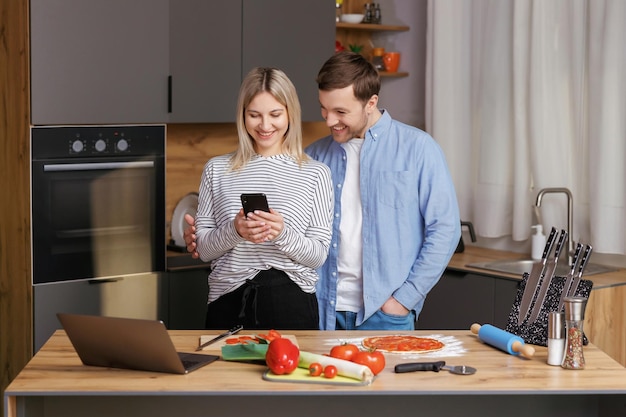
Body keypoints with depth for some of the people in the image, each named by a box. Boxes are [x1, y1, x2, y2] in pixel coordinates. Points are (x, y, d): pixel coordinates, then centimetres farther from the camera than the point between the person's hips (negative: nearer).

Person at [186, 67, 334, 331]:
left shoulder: (315, 173, 4)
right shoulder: (217, 170, 8)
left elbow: (318, 256, 0)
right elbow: (203, 250, 6)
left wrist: (283, 234, -19)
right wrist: (234, 231, -14)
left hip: (291, 305, -1)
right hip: (228, 305, 1)